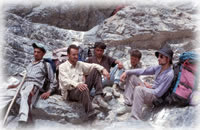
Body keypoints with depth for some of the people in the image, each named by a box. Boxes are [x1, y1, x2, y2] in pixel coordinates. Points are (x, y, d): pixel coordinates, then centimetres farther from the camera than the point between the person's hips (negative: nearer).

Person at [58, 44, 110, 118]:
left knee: (95, 70, -2)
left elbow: (92, 66, 6)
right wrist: (77, 85, -39)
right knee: (83, 89, -40)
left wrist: (103, 69, -16)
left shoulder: (80, 64, 16)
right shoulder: (63, 67, -2)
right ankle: (90, 111, -40)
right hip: (70, 92, -6)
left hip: (81, 88, 6)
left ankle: (98, 96, -15)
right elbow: (65, 81, -19)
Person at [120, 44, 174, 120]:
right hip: (151, 91, 9)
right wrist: (126, 72, -3)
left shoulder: (169, 74, -21)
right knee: (131, 76, 7)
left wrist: (149, 87, -9)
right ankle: (131, 101, 0)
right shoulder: (159, 68, 4)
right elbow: (143, 71, 5)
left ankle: (136, 119, -39)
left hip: (156, 99, -9)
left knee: (139, 89, -39)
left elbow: (158, 93, -23)